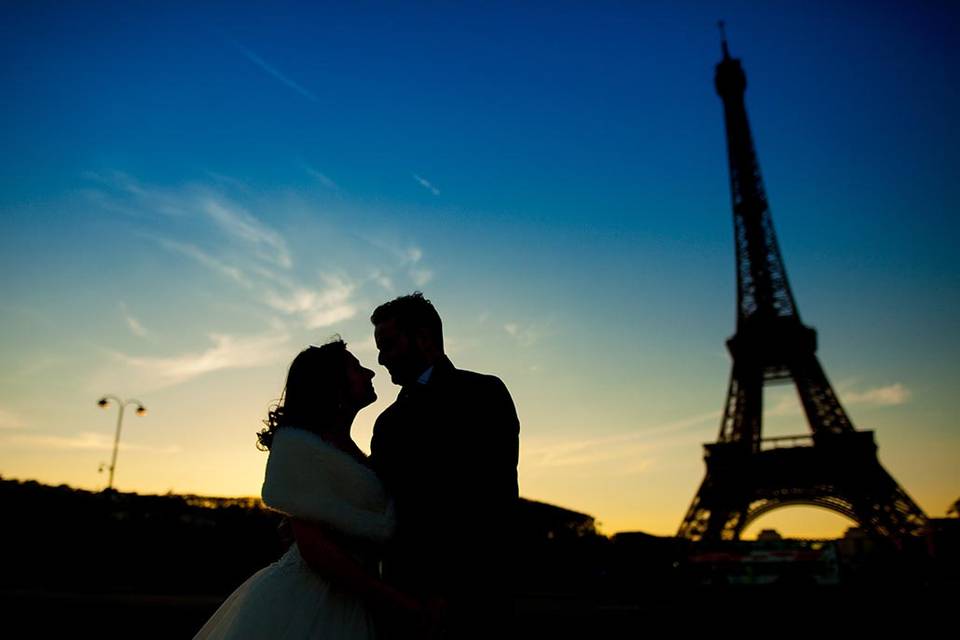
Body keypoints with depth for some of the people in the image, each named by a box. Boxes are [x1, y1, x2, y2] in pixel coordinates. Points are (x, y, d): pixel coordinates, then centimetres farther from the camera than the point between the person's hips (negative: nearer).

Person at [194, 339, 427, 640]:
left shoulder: (348, 449, 11)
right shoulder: (298, 444, -14)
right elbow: (314, 546, -21)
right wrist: (396, 601, -20)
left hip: (343, 606, 8)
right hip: (301, 607, -8)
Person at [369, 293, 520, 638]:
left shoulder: (483, 393, -5)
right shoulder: (389, 420, 16)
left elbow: (497, 500, -14)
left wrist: (448, 591, -19)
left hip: (465, 598, -6)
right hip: (404, 596, 6)